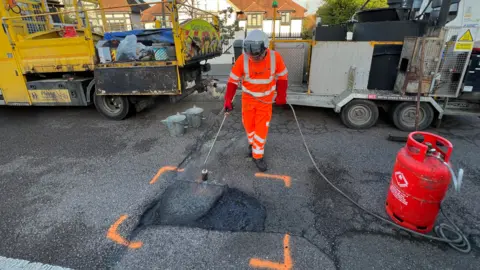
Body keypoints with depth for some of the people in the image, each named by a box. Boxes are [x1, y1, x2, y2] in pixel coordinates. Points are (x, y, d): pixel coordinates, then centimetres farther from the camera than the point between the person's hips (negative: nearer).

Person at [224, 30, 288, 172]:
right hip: (248, 98, 1)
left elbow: (282, 77, -4)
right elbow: (233, 80, -10)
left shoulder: (275, 57, -20)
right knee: (249, 124, 13)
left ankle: (258, 156, 15)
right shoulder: (242, 59, -20)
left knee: (262, 128, 0)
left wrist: (281, 96, 2)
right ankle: (252, 143, 43)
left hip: (266, 99, -1)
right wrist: (228, 100, -12)